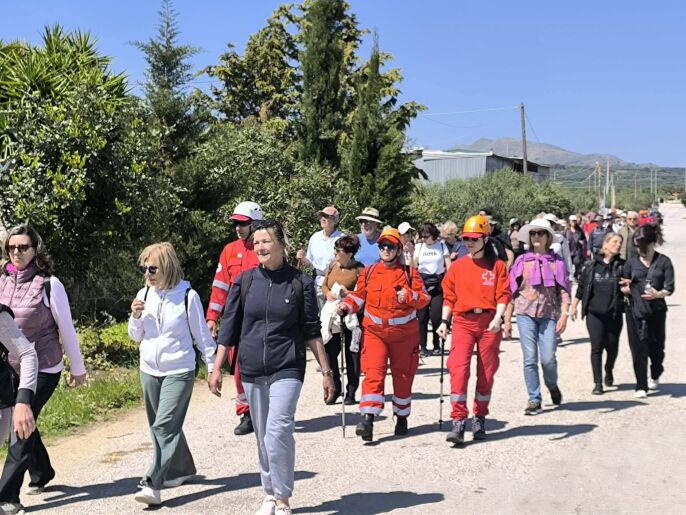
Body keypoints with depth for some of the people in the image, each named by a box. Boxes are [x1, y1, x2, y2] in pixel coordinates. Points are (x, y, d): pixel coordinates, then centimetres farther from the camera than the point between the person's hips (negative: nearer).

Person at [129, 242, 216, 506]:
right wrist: (136, 317, -10)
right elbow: (136, 336, 9)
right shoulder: (144, 294, 2)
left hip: (179, 371, -6)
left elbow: (201, 334, -4)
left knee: (164, 426, -13)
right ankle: (183, 469, 33)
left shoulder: (187, 295, -11)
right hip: (149, 370, 6)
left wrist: (213, 367, -2)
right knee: (160, 426, 15)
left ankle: (153, 485, -13)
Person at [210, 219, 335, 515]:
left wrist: (326, 371, 1)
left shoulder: (300, 283, -4)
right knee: (262, 437, 13)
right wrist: (217, 368, 3)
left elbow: (312, 331, 1)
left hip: (287, 368, -3)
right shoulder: (244, 282, 2)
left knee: (277, 433, -15)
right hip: (252, 369, 3)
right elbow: (229, 327, 6)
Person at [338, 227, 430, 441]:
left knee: (403, 377, 11)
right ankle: (367, 420, -20)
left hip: (404, 332, 0)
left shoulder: (409, 273, 1)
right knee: (373, 373, -15)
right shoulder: (368, 272, 6)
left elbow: (424, 298, 0)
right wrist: (346, 306, -10)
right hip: (375, 331, 0)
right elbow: (359, 296, 9)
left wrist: (409, 295, -20)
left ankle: (402, 417, 29)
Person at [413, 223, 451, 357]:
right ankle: (422, 346, 8)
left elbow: (448, 265, 4)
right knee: (422, 316, -1)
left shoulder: (442, 246, 5)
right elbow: (413, 266, 5)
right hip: (422, 282, 2)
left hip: (438, 283, -1)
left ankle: (436, 344, 10)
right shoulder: (418, 247, 8)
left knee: (436, 316, -8)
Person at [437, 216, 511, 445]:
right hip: (463, 322, 0)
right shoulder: (457, 266, 8)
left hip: (489, 322, 0)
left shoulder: (497, 265, 3)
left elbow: (503, 294, -2)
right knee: (458, 368, -14)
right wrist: (444, 321, 1)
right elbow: (449, 296, 10)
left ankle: (480, 419, 23)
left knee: (486, 372, 7)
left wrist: (497, 317, -17)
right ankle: (458, 421, -12)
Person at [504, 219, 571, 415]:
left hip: (549, 314, -1)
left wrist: (564, 315, -10)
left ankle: (552, 386, 24)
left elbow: (564, 291, 2)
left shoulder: (556, 261, 6)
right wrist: (507, 319, 6)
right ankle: (534, 399, 10)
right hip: (525, 314, 1)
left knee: (548, 358, -7)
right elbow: (512, 291, 9)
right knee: (530, 359, -2)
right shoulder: (522, 261, 8)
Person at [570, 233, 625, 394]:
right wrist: (573, 306, 10)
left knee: (612, 347, 10)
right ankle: (598, 383, 5)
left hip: (614, 314, 1)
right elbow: (581, 287, 9)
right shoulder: (592, 265, 2)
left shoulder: (622, 266, 1)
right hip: (594, 313, -1)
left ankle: (609, 371, 39)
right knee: (596, 347, -3)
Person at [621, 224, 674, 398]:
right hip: (635, 311, 1)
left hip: (656, 311, 0)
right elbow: (624, 287, 12)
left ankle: (655, 376, 41)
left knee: (656, 347, 12)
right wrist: (626, 287, -11)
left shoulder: (664, 262, -1)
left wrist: (658, 294, -25)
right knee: (638, 348, -2)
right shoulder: (632, 261, 5)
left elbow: (669, 288, -6)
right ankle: (641, 386, 8)